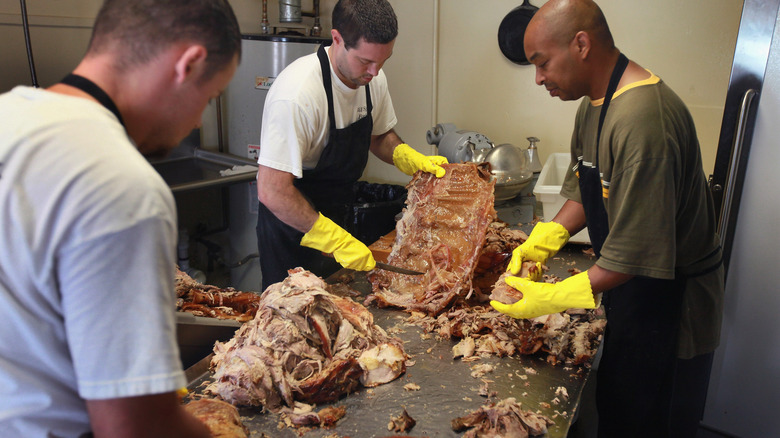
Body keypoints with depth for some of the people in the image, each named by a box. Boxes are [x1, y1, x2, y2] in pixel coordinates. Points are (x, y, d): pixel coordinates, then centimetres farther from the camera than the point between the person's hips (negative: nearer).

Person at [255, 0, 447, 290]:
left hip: (335, 216, 7)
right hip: (291, 224, -7)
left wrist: (411, 159, -10)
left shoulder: (372, 78, -7)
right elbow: (272, 192, -32)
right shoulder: (297, 94, -32)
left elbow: (379, 136, 11)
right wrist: (337, 240, -32)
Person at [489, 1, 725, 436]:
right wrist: (544, 239, -2)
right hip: (630, 289, 9)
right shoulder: (595, 102, 3)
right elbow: (585, 189, 12)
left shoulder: (643, 119, -31)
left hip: (670, 303, -9)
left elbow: (637, 252, -31)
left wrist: (553, 298, -26)